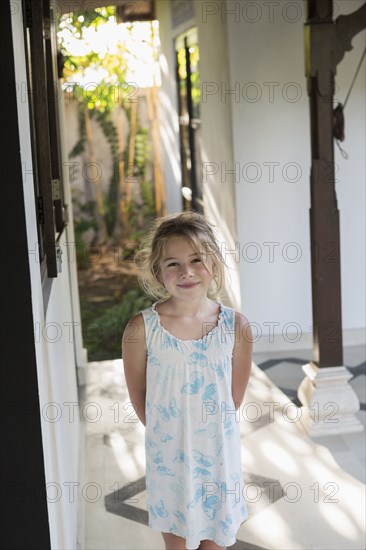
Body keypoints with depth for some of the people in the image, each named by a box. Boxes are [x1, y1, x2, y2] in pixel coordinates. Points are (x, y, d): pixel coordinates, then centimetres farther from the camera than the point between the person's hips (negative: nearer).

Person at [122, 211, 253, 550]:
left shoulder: (236, 326, -11)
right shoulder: (141, 329, -15)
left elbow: (236, 395, 1)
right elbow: (139, 398, -3)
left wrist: (210, 430, 5)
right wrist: (168, 433, 5)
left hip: (219, 454, 1)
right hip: (169, 455, -1)